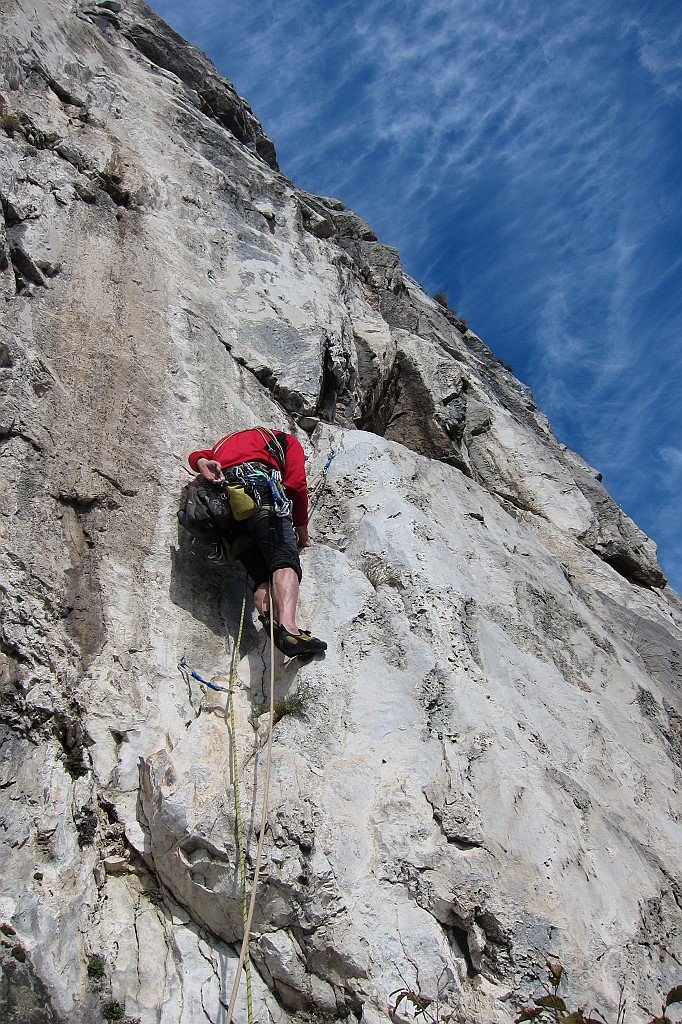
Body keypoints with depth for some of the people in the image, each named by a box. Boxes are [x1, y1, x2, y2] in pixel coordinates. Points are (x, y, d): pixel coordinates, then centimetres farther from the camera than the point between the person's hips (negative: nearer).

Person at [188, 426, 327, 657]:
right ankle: (288, 628, -44)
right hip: (260, 486, -5)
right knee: (285, 561, -21)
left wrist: (202, 463, 1)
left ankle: (272, 625, -30)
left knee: (261, 577, -2)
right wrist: (302, 529, 19)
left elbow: (197, 456, 22)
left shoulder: (226, 442, 43)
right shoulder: (287, 440, 28)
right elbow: (295, 485, 11)